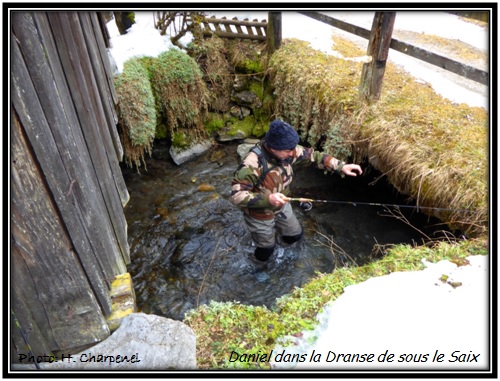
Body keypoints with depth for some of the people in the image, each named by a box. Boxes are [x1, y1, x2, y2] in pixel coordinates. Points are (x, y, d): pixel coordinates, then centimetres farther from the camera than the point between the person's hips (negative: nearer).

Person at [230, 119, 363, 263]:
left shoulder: (288, 150, -19)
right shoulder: (252, 164, -38)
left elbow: (313, 156, -6)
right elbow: (236, 195, -37)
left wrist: (341, 166, -14)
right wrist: (267, 199, -45)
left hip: (282, 207, 6)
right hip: (260, 216, -5)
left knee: (296, 235, 23)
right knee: (266, 252, 15)